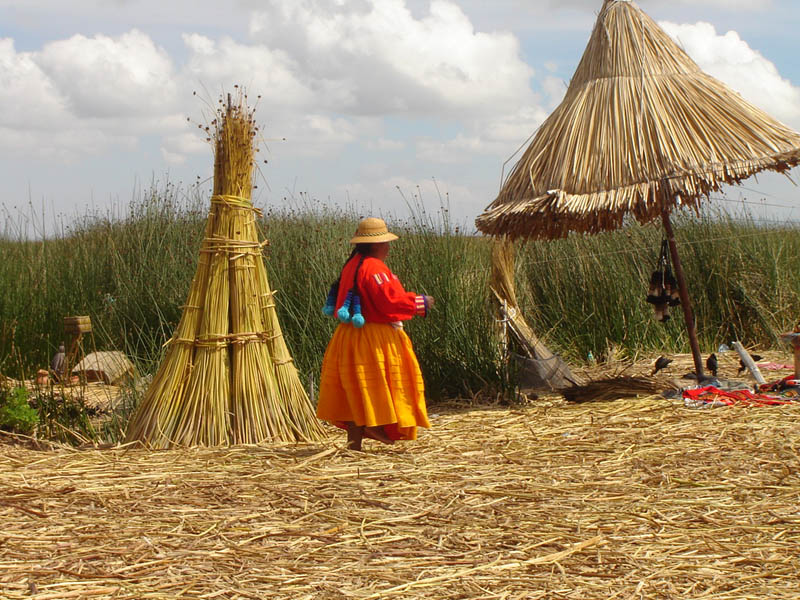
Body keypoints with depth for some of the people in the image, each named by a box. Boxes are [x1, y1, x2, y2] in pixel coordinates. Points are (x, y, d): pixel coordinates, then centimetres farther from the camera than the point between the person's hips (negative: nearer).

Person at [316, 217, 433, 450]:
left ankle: (354, 439, 8)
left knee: (356, 389, 9)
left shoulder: (352, 265, 14)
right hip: (375, 338, -10)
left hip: (350, 335, 10)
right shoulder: (373, 268, -17)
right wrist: (420, 302, -9)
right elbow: (391, 300, -22)